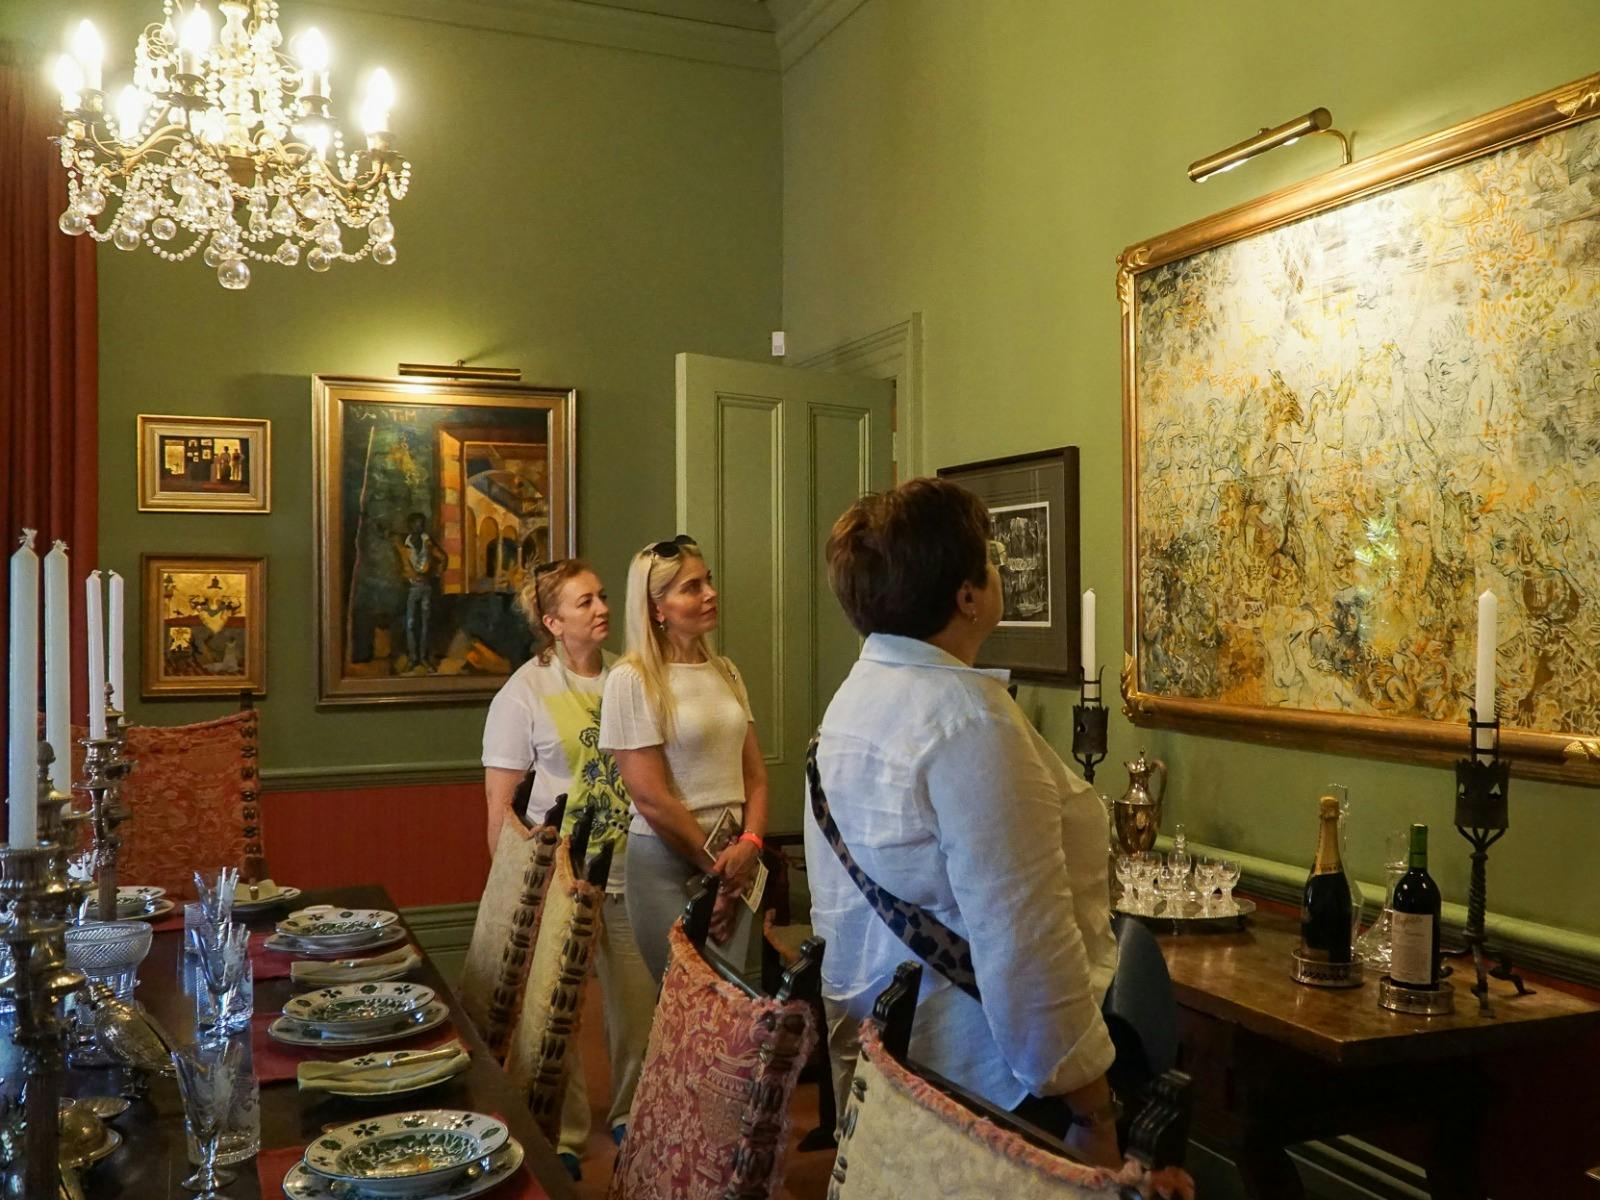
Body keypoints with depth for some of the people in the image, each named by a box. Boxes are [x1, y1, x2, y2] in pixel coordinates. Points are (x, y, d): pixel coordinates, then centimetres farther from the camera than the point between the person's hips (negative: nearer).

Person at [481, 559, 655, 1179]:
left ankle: (630, 1115, 31)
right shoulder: (525, 691, -6)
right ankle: (562, 1136, 25)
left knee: (639, 1003, 9)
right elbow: (499, 808, -6)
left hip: (628, 871, 3)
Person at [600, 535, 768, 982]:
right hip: (668, 863, -5)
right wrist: (717, 867, -8)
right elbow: (651, 800, -13)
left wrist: (749, 844, -9)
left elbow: (755, 775, 8)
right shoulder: (632, 681, -10)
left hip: (735, 859, 5)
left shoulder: (725, 672, 9)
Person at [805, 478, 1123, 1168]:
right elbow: (1025, 942, -28)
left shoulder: (850, 699, 4)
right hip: (979, 1079, -9)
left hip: (871, 1039, 9)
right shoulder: (968, 720, -25)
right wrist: (1091, 1112, -20)